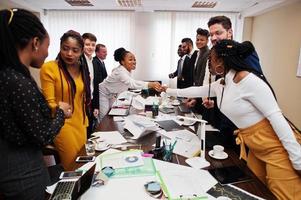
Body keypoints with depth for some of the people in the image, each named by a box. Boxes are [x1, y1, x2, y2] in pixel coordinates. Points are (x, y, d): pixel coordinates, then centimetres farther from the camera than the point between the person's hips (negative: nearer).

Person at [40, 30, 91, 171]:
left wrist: (84, 120, 14)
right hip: (62, 124, -6)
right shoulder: (49, 68, -13)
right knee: (72, 167, 1)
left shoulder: (82, 69, 5)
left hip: (80, 123, 6)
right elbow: (49, 102, -11)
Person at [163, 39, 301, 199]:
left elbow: (276, 116, -23)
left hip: (276, 145, -8)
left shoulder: (247, 80, -22)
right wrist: (169, 91, 29)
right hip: (254, 147, 8)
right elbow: (197, 90, 21)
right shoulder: (220, 85, 5)